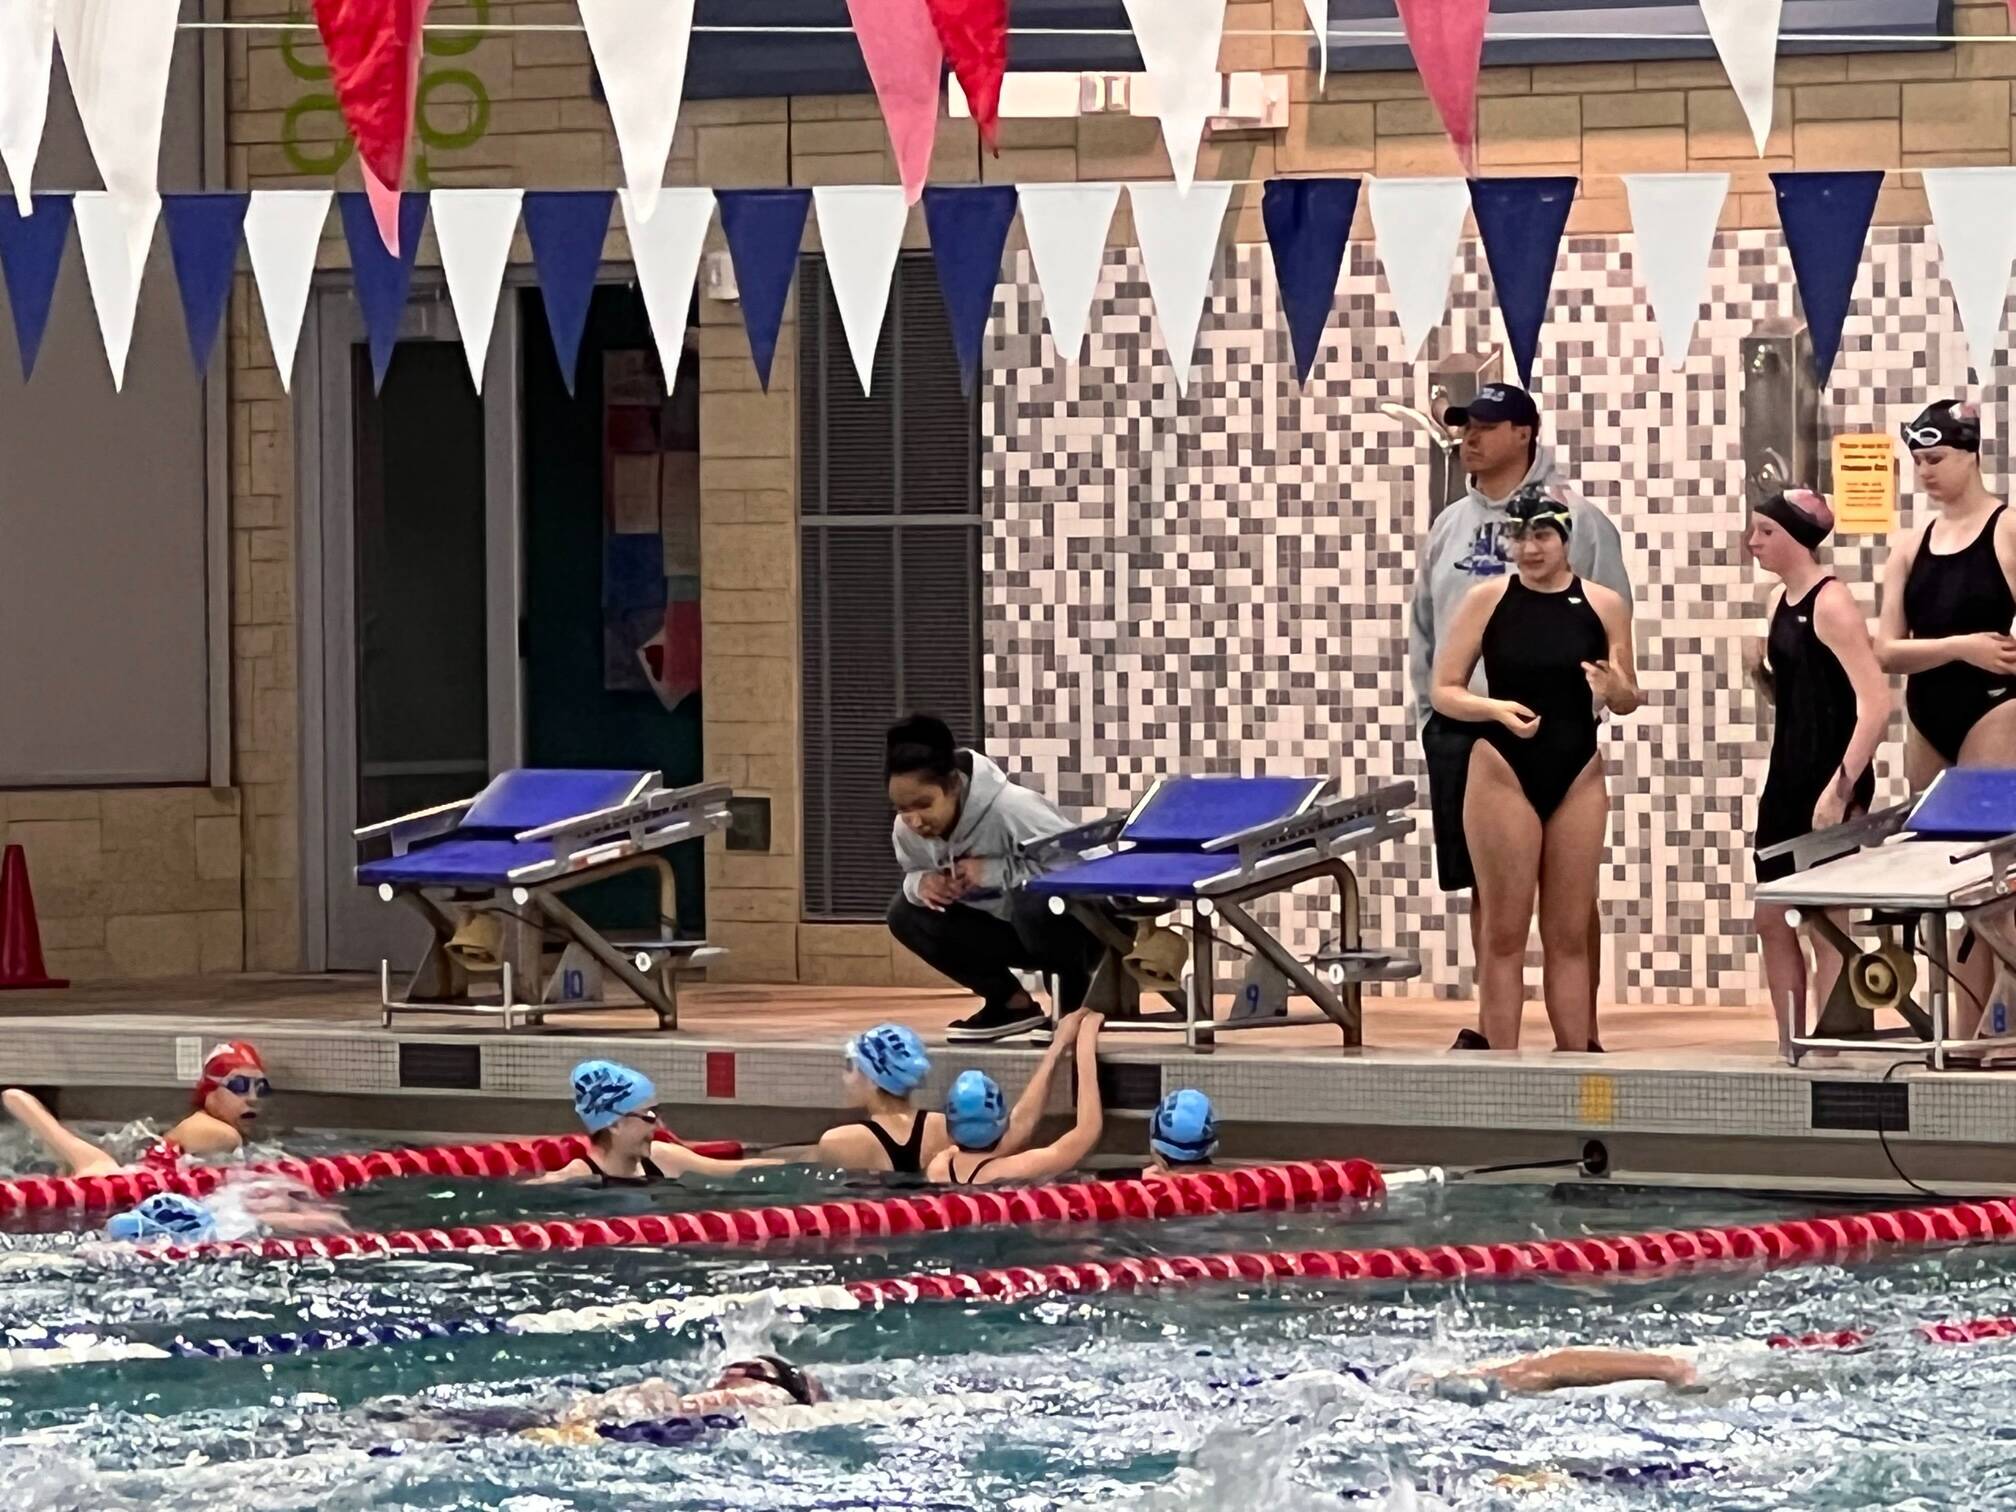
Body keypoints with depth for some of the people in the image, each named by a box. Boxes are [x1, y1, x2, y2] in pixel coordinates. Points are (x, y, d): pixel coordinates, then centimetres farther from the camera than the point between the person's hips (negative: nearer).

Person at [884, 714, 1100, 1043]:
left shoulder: (1010, 808, -31)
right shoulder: (907, 830, -12)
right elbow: (913, 876, 5)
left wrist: (994, 872, -33)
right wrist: (920, 883, -21)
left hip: (1077, 927, -7)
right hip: (1008, 931, 7)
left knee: (1032, 902, -39)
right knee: (906, 914, -11)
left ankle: (1077, 1001, -11)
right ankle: (1012, 1003, 0)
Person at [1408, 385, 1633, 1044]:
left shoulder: (1578, 521, -4)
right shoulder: (1450, 526, 14)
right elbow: (1423, 628, 19)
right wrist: (1431, 707, 12)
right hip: (1459, 729, 6)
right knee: (1485, 886, 8)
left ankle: (1583, 1027, 2)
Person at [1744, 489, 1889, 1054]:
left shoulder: (1831, 604, -14)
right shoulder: (1781, 601, 11)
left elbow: (1876, 704, -22)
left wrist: (1840, 788, -26)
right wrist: (1758, 671, 2)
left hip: (1831, 778, -9)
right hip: (1787, 777, 9)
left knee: (1826, 925, -5)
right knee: (1772, 921, 11)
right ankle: (1791, 1050, 18)